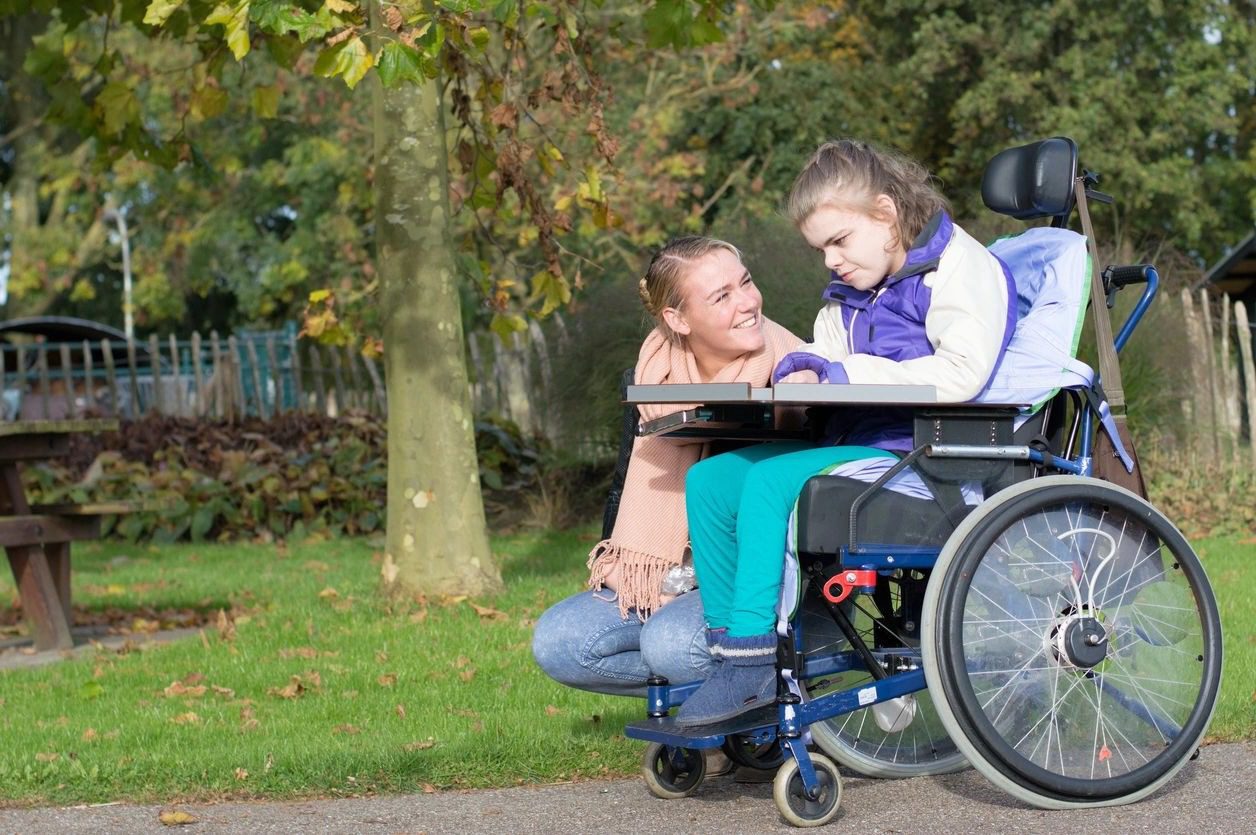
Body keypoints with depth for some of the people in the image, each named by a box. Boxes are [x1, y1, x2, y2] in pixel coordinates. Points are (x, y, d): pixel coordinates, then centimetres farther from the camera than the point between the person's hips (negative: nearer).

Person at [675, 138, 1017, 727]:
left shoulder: (959, 268, -6)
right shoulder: (849, 295, 22)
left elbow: (961, 373, -19)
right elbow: (826, 358, 27)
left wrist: (848, 374, -15)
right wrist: (803, 372, 0)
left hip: (919, 455, -9)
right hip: (853, 444, 9)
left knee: (772, 481, -28)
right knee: (710, 480, -6)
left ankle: (753, 654, -27)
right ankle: (727, 649, -8)